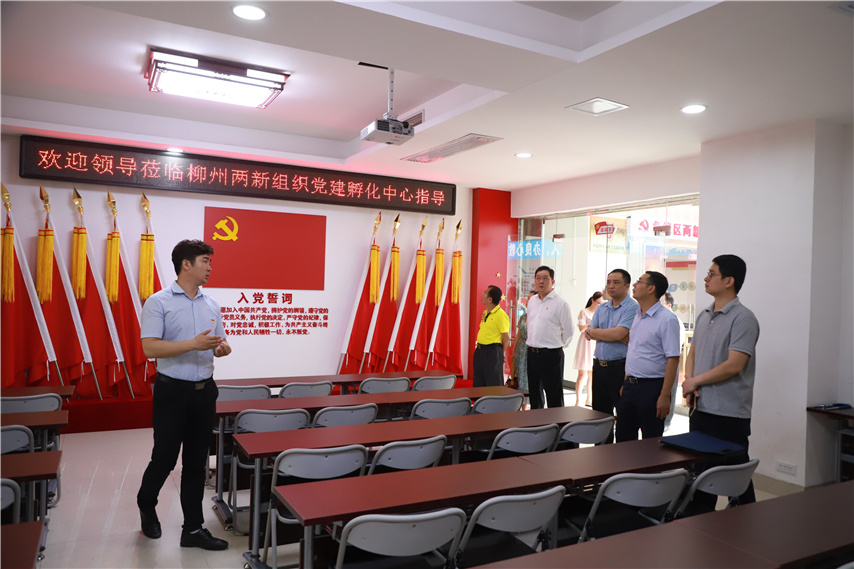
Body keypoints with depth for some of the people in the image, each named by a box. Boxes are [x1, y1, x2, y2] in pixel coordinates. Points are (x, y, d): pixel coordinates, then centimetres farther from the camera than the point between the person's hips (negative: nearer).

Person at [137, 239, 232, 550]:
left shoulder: (211, 304, 10)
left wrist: (223, 347, -8)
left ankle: (193, 528, 18)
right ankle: (146, 505, 37)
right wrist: (194, 344, -25)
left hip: (204, 391, 5)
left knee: (196, 463, 9)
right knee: (164, 458, 7)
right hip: (172, 391, -5)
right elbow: (150, 347, -16)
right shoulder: (159, 302, -8)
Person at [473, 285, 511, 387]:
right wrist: (479, 348, 16)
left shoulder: (501, 315, -15)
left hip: (492, 352, -9)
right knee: (478, 384, 13)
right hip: (479, 351, 9)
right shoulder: (485, 313, 12)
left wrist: (500, 353, -4)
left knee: (494, 385, -1)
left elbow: (506, 338, -14)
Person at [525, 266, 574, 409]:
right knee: (534, 394, 15)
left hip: (551, 355, -7)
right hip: (532, 353, 7)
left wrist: (557, 345, 1)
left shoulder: (560, 303, -9)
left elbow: (568, 331, -7)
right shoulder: (532, 301, 11)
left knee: (554, 397, 0)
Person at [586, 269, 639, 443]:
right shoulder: (601, 308, 14)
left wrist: (594, 332, -6)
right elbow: (589, 333, 3)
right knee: (600, 412, 15)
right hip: (599, 366, 8)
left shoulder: (632, 308, -10)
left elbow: (618, 333, -22)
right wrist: (616, 337, -12)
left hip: (620, 367, -7)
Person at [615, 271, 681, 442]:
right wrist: (626, 383, 16)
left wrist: (665, 396, -21)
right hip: (630, 386, 8)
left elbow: (673, 359, -18)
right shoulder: (637, 316, 12)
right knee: (623, 437, 14)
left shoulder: (667, 319, -14)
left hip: (651, 388, -8)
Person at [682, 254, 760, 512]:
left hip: (730, 413, -8)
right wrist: (688, 383, -1)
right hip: (700, 407, 8)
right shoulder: (703, 316, 12)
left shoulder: (743, 318, -13)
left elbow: (734, 365, -20)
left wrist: (695, 381, -11)